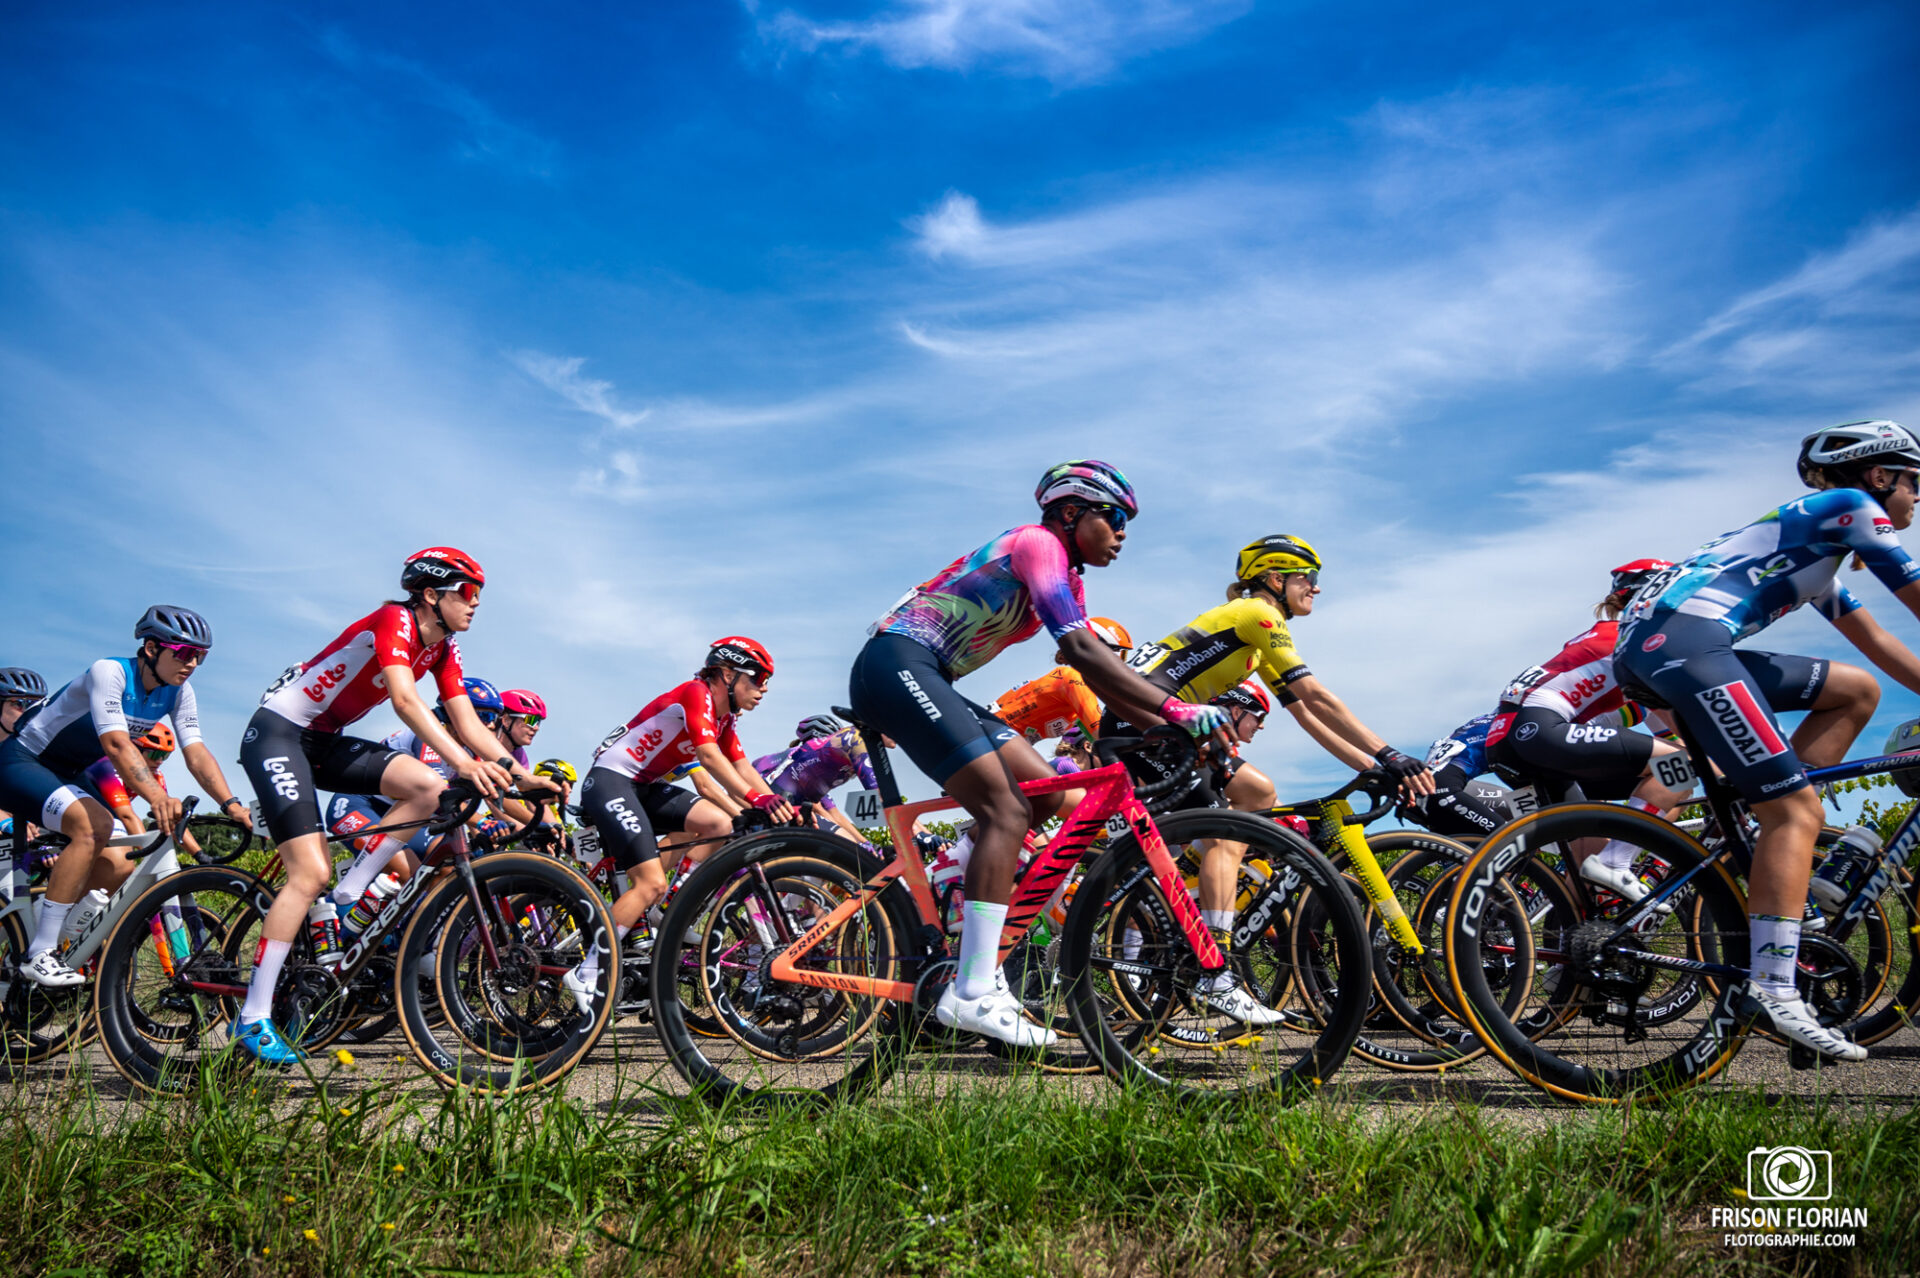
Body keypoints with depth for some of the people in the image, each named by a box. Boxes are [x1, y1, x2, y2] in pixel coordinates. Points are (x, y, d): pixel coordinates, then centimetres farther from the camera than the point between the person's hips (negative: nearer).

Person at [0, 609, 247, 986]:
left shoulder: (177, 690, -6)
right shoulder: (108, 673, -26)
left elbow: (196, 751, -13)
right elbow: (116, 743, -39)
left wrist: (231, 804, -29)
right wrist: (157, 797, -54)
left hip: (67, 775, 8)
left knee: (118, 866, -7)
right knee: (94, 826, -31)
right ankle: (40, 955, -24)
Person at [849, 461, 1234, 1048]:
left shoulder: (1066, 576, 21)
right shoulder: (1037, 542, -10)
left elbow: (1095, 670, 16)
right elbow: (1081, 651, -21)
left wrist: (1165, 729, 5)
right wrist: (1175, 708, -25)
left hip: (924, 680, 10)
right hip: (897, 664, -10)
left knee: (1044, 791, 6)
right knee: (1006, 810, -18)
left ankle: (974, 945, 9)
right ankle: (973, 993, -20)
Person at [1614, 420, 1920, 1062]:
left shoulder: (1818, 549, 33)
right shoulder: (1851, 506, 7)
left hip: (1646, 645, 10)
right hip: (1683, 633, -10)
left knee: (1858, 690, 17)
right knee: (1795, 806, -11)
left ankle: (1782, 852, 10)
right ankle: (1774, 991, -17)